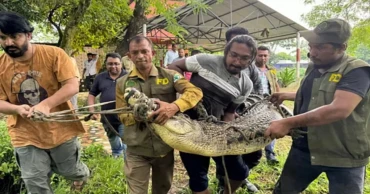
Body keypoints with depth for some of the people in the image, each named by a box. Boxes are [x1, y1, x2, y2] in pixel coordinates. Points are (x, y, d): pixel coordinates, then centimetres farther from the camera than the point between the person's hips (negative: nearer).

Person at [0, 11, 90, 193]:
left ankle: (83, 173, 58)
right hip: (26, 136, 3)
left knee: (69, 170, 20)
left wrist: (46, 104, -33)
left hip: (61, 129, -2)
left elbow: (73, 86, -20)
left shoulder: (53, 54, -15)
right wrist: (17, 109, -22)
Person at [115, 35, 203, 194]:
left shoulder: (169, 75, -3)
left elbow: (195, 92, -14)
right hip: (137, 149, 0)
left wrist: (174, 106, -32)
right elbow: (123, 116, 1)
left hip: (165, 146, 1)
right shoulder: (123, 83, 2)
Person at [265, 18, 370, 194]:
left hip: (344, 156, -6)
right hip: (304, 148, 7)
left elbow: (340, 109, -34)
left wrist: (288, 123, -37)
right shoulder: (313, 67, 6)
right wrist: (286, 96, 15)